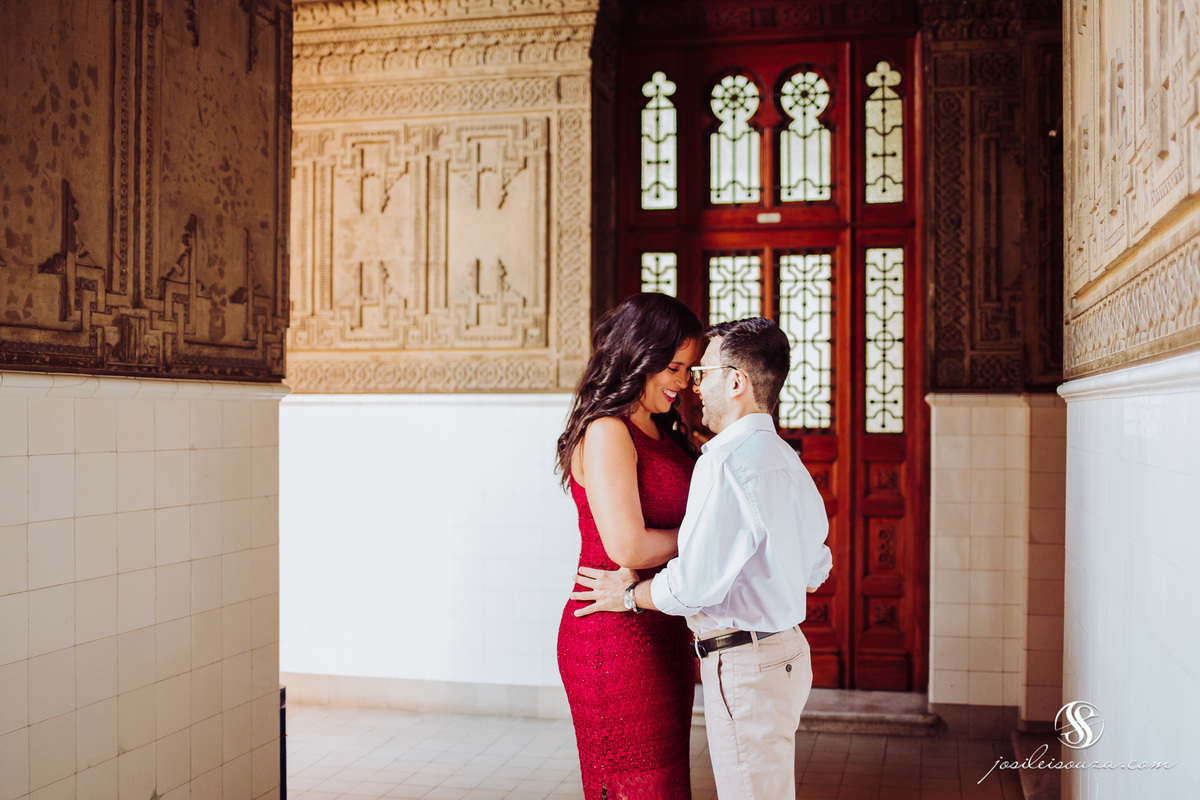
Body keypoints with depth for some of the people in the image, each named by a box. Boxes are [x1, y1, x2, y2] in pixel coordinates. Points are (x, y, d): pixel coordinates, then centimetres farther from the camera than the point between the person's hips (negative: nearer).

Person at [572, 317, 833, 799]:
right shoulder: (786, 460, 9)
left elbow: (695, 583, -22)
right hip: (786, 651, 10)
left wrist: (630, 595, -6)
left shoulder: (727, 462, -20)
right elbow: (815, 570, 17)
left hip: (744, 669, -10)